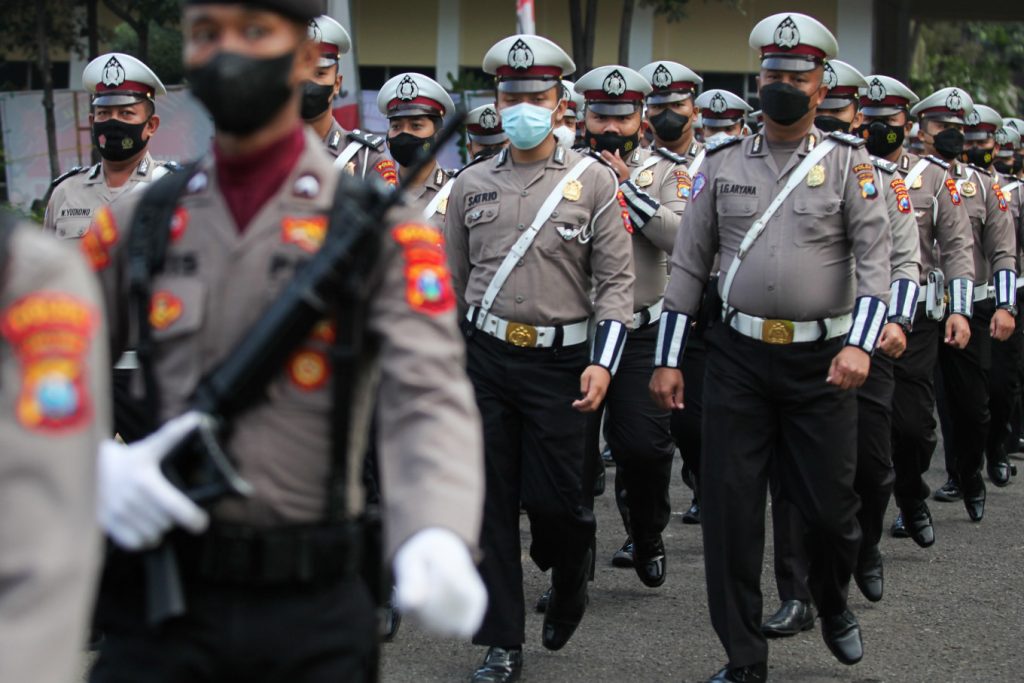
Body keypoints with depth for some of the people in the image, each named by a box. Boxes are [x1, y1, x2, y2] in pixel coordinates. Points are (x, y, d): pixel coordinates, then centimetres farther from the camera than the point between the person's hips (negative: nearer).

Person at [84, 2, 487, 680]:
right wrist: (95, 462, -16)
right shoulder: (136, 224, 7)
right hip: (161, 602, 2)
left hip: (314, 615, -1)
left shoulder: (383, 228, -3)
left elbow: (429, 402, -17)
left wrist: (436, 539, -37)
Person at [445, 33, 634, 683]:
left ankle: (571, 579, 32)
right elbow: (451, 279, 14)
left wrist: (603, 362, -14)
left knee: (553, 498, -3)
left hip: (559, 361, -3)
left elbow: (617, 280, -4)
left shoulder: (594, 180, -1)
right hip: (483, 358, 3)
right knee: (490, 502, 2)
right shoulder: (472, 184, 8)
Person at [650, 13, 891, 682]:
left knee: (830, 505, 4)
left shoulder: (849, 163, 0)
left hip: (822, 362, -2)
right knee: (729, 508, 0)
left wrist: (859, 344, -22)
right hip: (739, 357, 2)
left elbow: (875, 258, -7)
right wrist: (668, 360, 5)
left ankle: (834, 606, 37)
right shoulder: (723, 165, 6)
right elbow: (688, 266, 9)